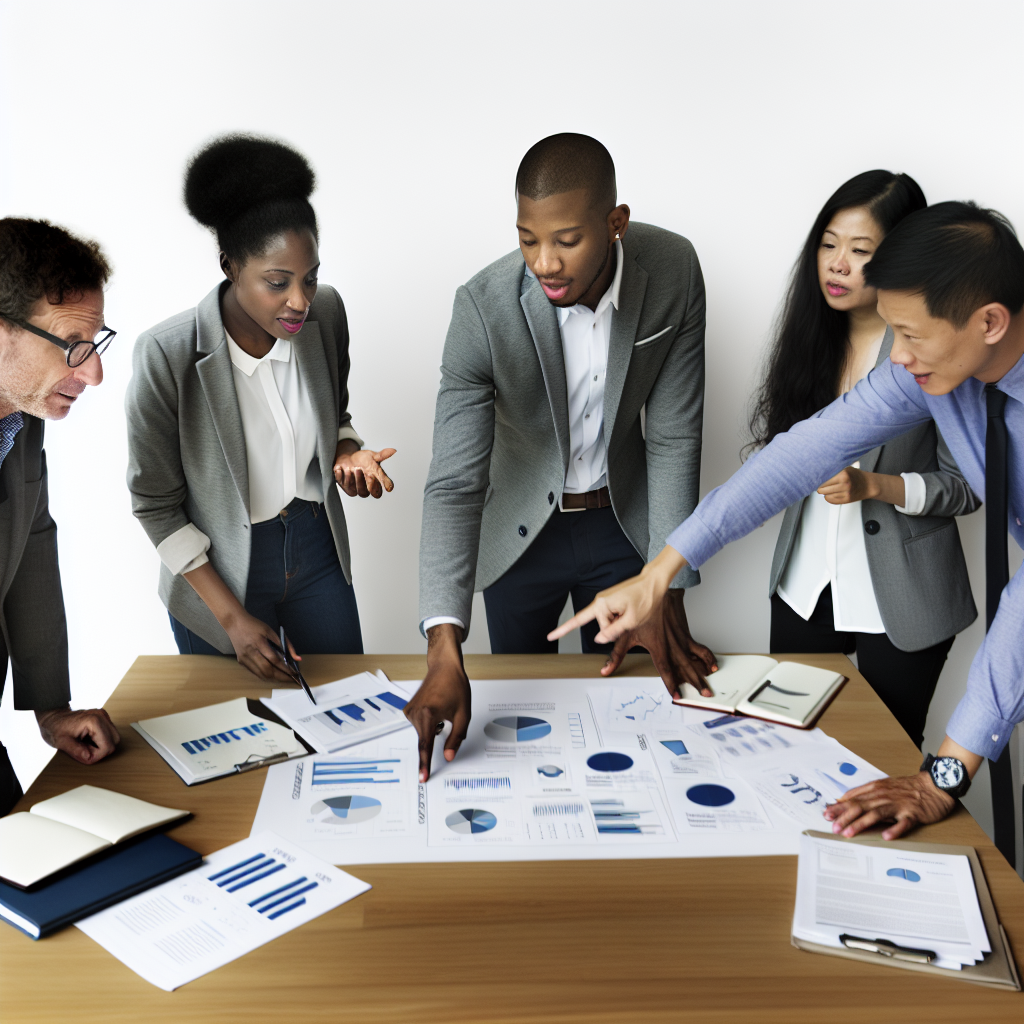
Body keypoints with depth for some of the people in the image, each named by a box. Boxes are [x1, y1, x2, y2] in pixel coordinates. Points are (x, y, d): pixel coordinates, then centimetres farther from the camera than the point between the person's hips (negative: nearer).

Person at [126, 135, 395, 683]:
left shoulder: (325, 313, -12)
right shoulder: (166, 355, -24)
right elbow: (155, 505, -14)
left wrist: (348, 453, -15)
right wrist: (232, 616, -15)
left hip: (318, 553, 4)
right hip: (218, 575, -3)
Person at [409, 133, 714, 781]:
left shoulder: (674, 272, -20)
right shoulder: (485, 307, -27)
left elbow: (674, 436, -12)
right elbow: (454, 484, -29)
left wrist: (667, 594, -15)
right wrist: (444, 653, -39)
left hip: (625, 524, 1)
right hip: (522, 528, -1)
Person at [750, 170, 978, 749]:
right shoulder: (810, 333, 0)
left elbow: (967, 486, -11)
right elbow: (775, 442, 12)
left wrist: (873, 485, -24)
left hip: (900, 599, -4)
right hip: (807, 583, 4)